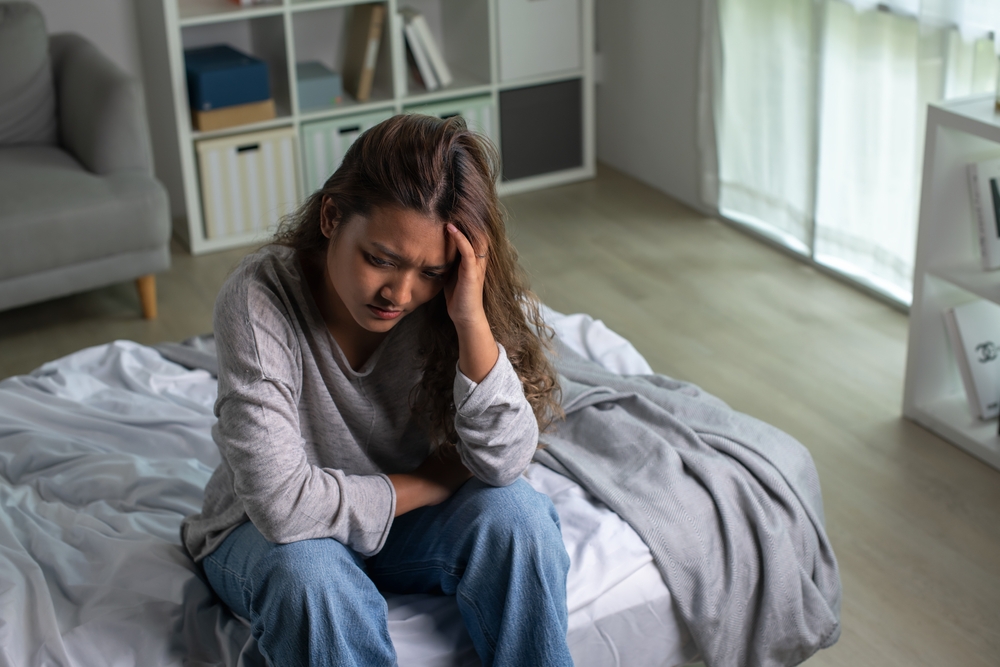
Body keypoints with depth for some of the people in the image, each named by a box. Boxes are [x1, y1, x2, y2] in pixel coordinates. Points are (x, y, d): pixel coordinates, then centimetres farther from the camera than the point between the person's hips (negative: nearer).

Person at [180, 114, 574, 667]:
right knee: (308, 571, -35)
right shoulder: (257, 301, -29)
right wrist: (431, 480, -20)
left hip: (400, 517, 3)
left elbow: (505, 463, -23)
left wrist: (472, 320, -34)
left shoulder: (440, 299, -18)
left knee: (514, 512, -24)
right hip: (268, 532, -3)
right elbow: (281, 505, -33)